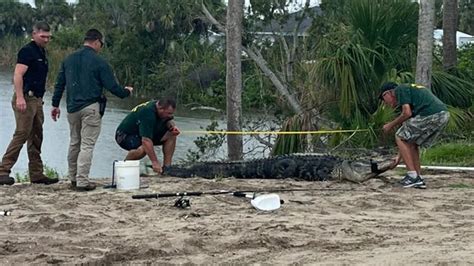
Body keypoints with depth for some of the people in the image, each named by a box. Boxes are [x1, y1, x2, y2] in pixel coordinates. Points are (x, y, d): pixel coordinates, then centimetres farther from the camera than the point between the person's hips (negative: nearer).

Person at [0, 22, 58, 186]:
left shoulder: (41, 53, 19)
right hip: (26, 99, -9)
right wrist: (20, 97, -26)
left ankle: (36, 174, 14)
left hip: (37, 100, 9)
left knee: (36, 138, 10)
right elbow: (18, 75, -17)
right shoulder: (27, 51, -9)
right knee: (22, 134, -13)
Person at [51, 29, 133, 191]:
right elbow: (112, 86, -7)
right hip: (91, 108, -6)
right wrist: (126, 92, 12)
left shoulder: (69, 59, 9)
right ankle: (82, 181, -7)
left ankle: (73, 178, 24)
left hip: (72, 108, 6)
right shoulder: (99, 62, -8)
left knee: (74, 143, 17)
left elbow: (59, 84, 12)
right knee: (87, 145, -4)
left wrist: (55, 104, 20)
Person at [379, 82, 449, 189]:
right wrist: (399, 157, 38)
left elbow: (407, 113, -8)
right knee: (412, 142, 22)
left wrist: (391, 125, 9)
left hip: (430, 115, -9)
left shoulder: (400, 89, 8)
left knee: (399, 137, 6)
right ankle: (418, 179, 18)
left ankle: (413, 176, 2)